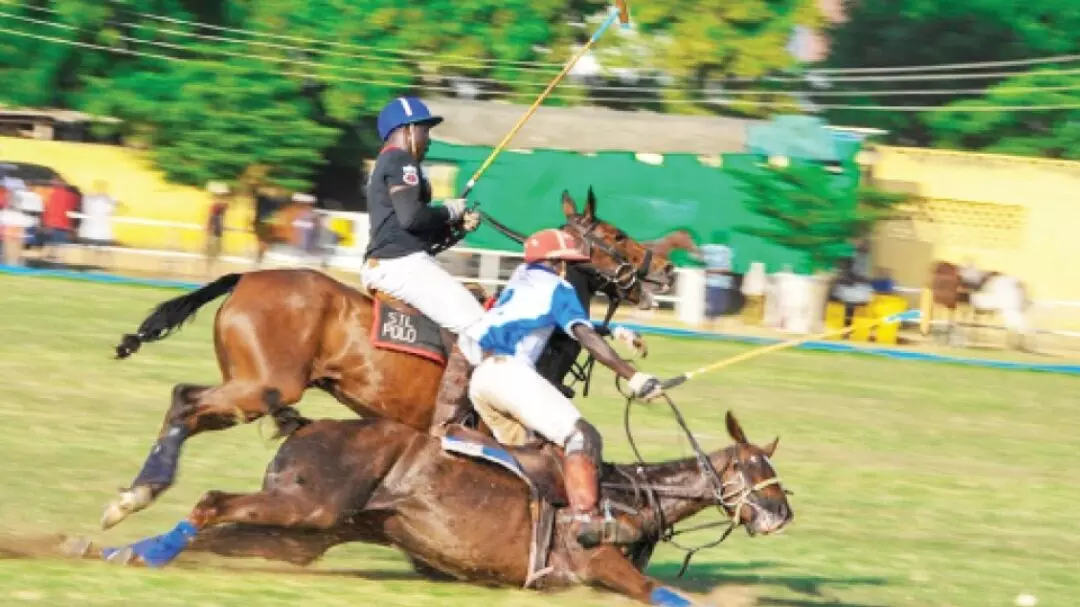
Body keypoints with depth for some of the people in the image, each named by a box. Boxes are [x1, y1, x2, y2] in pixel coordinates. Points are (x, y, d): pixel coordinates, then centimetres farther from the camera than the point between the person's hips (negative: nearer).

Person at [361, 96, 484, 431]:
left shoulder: (385, 165, 26)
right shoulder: (401, 161, -6)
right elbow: (411, 217, -22)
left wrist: (458, 224, 11)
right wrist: (450, 210, -5)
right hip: (402, 263, -11)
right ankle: (447, 424, -25)